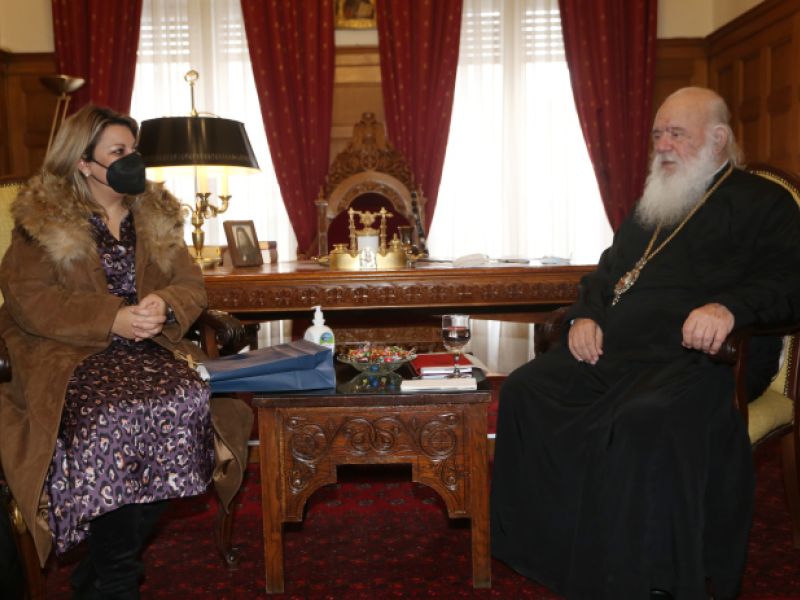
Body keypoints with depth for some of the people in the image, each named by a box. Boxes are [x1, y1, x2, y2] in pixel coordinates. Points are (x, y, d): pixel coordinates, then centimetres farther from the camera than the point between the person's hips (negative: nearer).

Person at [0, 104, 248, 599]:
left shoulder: (157, 215, 17)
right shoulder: (42, 219, 6)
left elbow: (192, 286, 12)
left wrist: (164, 304, -13)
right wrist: (112, 319, -18)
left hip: (147, 351, 3)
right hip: (70, 355, -3)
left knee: (189, 398, -28)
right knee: (112, 414, -34)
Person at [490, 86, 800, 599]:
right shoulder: (652, 205, 29)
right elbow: (607, 271, 29)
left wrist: (731, 306, -26)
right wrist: (586, 315, 8)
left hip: (694, 356, -7)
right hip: (612, 350, 7)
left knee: (645, 421, -37)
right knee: (525, 388, -14)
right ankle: (541, 548, -5)